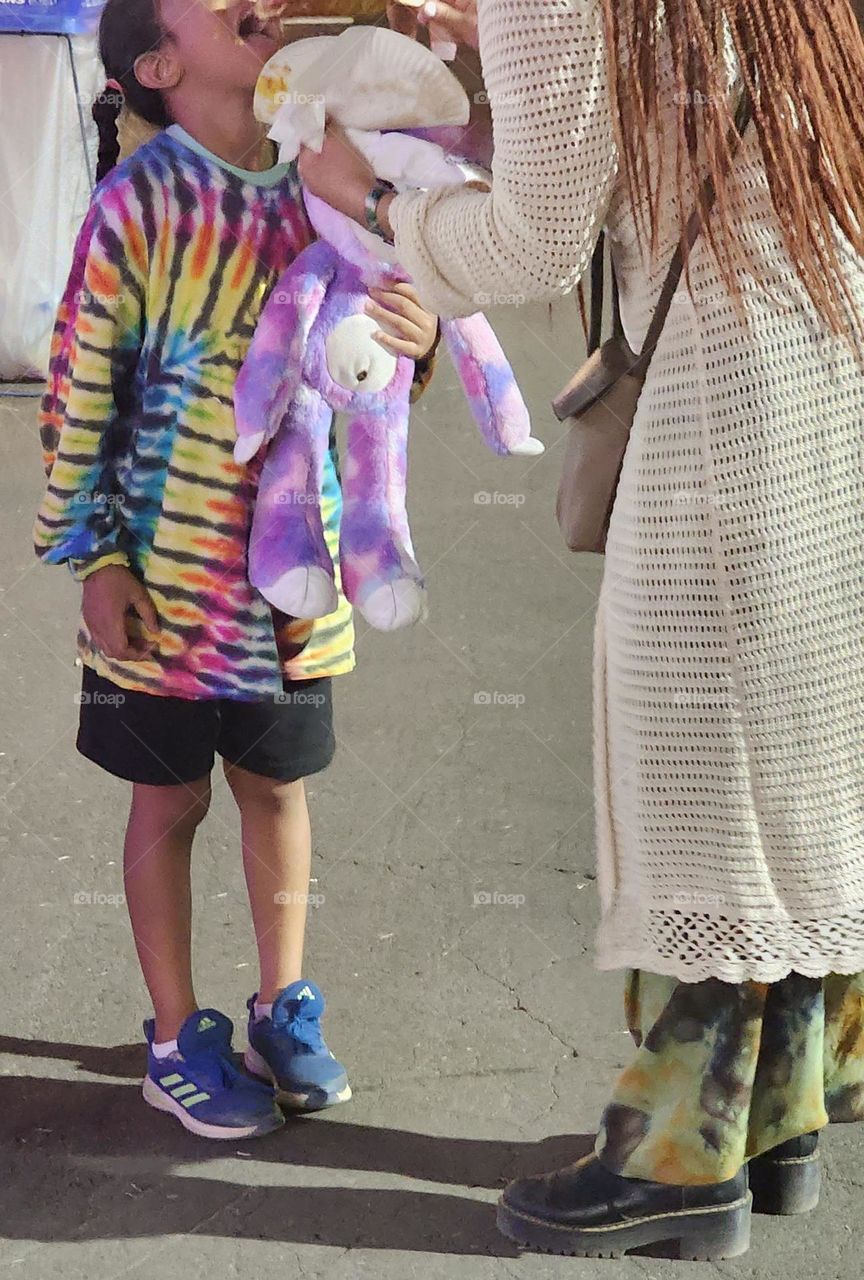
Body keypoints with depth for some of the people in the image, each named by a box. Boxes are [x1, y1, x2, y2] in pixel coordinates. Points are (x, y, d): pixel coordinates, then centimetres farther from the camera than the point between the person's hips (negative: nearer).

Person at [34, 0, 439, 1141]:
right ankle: (179, 1044, 25)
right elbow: (80, 386, -10)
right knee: (172, 801, 10)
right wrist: (94, 558, -11)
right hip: (170, 576, -4)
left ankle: (282, 1009, 35)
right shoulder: (141, 202, -13)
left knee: (278, 787, 17)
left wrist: (415, 342, -14)